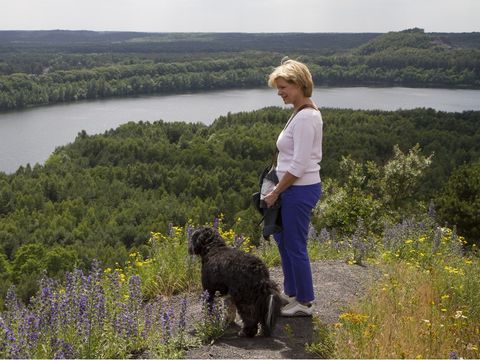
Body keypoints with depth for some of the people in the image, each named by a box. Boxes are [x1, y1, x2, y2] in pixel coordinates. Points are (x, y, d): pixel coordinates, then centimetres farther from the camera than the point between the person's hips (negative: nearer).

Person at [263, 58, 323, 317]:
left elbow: (298, 166, -22)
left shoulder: (304, 117, -20)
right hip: (299, 188, 10)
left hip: (299, 189, -10)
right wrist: (279, 189, 17)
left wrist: (276, 192, -13)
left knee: (295, 246, 2)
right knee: (282, 237, 22)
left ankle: (304, 303, 17)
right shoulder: (306, 112, 11)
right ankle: (291, 292, 36)